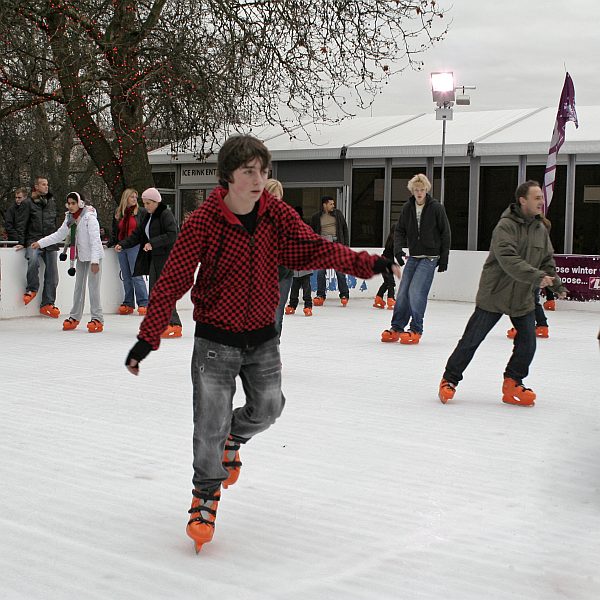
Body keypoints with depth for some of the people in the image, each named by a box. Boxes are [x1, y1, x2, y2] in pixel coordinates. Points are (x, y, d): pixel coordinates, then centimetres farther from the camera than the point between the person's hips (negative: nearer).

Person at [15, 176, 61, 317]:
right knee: (33, 260, -34)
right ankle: (32, 289, -10)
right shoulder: (29, 202, 1)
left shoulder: (52, 202, 15)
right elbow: (21, 223, -1)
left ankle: (47, 304, 10)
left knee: (52, 274, 0)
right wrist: (22, 242, -7)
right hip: (34, 240, -5)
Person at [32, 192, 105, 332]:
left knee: (93, 287, -8)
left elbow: (95, 239, -21)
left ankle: (97, 319, -2)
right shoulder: (70, 218, 7)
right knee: (78, 286, 12)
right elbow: (59, 235, 15)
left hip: (94, 256, -8)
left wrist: (95, 260, -26)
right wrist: (40, 243, 9)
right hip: (81, 256, 8)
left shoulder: (89, 217, -16)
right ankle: (74, 317, 20)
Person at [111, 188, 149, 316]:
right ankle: (128, 303, 15)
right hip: (121, 247, 5)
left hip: (135, 247, -5)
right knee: (126, 277, 9)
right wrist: (113, 242, 13)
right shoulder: (118, 213, 12)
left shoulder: (141, 212, 0)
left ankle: (143, 303, -5)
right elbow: (114, 230, 21)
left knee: (136, 276, -9)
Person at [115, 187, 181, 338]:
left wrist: (153, 243, -24)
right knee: (154, 291, 8)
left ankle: (174, 325, -10)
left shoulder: (165, 214, -10)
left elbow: (172, 235, -20)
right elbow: (137, 235, 20)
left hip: (167, 259, -9)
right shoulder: (148, 217, 18)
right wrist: (122, 245, 8)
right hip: (154, 259, 9)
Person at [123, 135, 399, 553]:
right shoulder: (203, 222, -18)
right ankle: (207, 496, 20)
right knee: (211, 424, -2)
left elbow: (313, 249, -5)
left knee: (267, 409, 14)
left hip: (262, 336, 4)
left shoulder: (277, 215, -6)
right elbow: (173, 281, -17)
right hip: (216, 338, -4)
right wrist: (148, 338, -20)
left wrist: (368, 264, -17)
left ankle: (232, 439, 47)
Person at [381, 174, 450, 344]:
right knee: (403, 292, 3)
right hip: (413, 256, 5)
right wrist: (398, 248, -10)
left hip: (429, 257, -4)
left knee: (416, 291, -14)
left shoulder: (436, 208, -8)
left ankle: (415, 330, -5)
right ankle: (396, 328, 13)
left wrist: (444, 258, -4)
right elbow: (400, 230, 9)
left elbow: (445, 233, -3)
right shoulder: (407, 207, 2)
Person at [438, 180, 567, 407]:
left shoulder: (541, 229, 7)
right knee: (471, 340, 0)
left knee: (527, 344, 0)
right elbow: (508, 260, -29)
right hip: (494, 295, -6)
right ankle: (449, 380, 13)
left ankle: (512, 384, 17)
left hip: (523, 299, 6)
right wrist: (536, 276, -35)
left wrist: (556, 284, 3)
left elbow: (547, 262, 16)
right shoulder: (505, 226, -16)